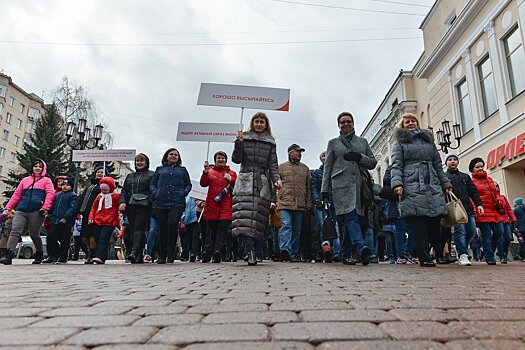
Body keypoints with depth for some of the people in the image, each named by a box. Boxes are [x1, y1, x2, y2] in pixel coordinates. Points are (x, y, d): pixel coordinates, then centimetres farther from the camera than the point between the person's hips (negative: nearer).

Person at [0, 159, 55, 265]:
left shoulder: (46, 180, 11)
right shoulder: (25, 180, 22)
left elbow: (50, 194, -4)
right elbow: (16, 195, 19)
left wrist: (45, 207, -18)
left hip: (36, 212, -3)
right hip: (21, 211, 3)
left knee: (34, 234, 3)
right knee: (15, 231, -12)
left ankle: (39, 254, 21)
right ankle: (9, 256, -16)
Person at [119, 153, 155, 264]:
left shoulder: (152, 175, 8)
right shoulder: (130, 176, 25)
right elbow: (124, 191, 20)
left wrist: (151, 202, -14)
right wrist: (122, 202, 3)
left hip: (144, 206, -5)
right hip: (130, 206, 6)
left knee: (139, 228, -16)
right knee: (132, 230, 3)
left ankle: (134, 252, -25)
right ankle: (139, 256, 8)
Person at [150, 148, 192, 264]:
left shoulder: (182, 170, 18)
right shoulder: (159, 169, 19)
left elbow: (188, 185, 16)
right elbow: (152, 184, 16)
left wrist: (183, 193, -2)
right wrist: (155, 193, -2)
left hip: (177, 202, -1)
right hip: (161, 203, 1)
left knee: (172, 223, -22)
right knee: (163, 228, 2)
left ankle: (171, 252, -7)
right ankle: (162, 256, 14)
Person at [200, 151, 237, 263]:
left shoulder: (232, 173, 16)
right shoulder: (210, 172, 16)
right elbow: (203, 183, 1)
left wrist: (231, 180, -6)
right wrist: (205, 171, -11)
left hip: (226, 206, 0)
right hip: (211, 205, 1)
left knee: (222, 229, -8)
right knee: (210, 230, 2)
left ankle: (217, 253, -11)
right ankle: (207, 253, 4)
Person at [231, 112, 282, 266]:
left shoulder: (270, 142, 18)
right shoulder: (244, 138, 15)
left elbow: (272, 165, 12)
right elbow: (236, 159, 7)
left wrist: (276, 179, -6)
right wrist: (239, 143, -8)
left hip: (262, 183, 2)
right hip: (245, 180, -1)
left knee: (258, 216, -5)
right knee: (245, 215, -18)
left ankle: (249, 251, 1)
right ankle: (250, 252, -24)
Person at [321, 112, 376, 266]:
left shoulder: (363, 141, 22)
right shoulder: (333, 143, 17)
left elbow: (373, 163, 19)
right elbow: (327, 167, 12)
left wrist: (359, 157, -1)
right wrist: (324, 189, 4)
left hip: (359, 184, 2)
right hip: (341, 183, -2)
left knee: (348, 219, 0)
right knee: (350, 216, -20)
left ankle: (346, 255, 8)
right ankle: (360, 247, -34)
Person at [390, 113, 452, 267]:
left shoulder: (428, 140, 26)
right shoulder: (400, 142, 12)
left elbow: (438, 165, 25)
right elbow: (396, 166, 0)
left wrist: (446, 184, 18)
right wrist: (397, 183, -15)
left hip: (433, 186, 4)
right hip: (412, 187, -4)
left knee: (435, 221, -2)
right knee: (418, 223, -9)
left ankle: (442, 254, 11)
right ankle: (424, 258, -6)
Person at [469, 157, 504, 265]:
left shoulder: (489, 179, 22)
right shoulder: (471, 181, 1)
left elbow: (495, 193, 26)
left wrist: (499, 201, 5)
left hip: (494, 211, 6)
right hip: (482, 212, -6)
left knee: (499, 232, 3)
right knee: (487, 235, -4)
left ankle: (489, 251, 24)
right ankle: (489, 258, 3)